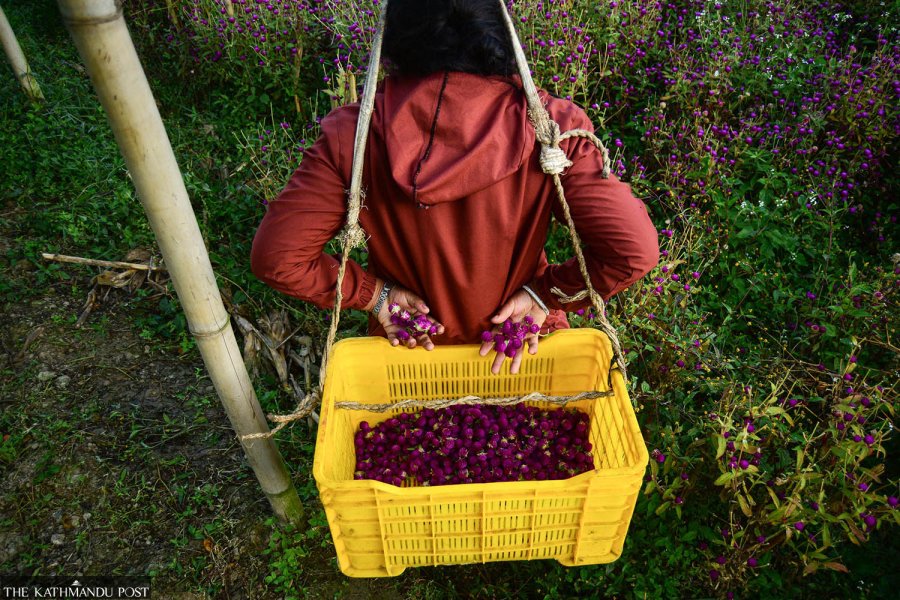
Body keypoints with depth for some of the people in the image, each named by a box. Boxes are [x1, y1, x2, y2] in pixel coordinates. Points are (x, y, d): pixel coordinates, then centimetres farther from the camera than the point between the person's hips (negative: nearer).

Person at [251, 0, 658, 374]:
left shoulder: (354, 134, -23)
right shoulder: (548, 127, -24)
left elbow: (276, 258, -20)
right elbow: (634, 251, -26)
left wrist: (373, 292, -11)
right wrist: (545, 294, -15)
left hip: (407, 345, 1)